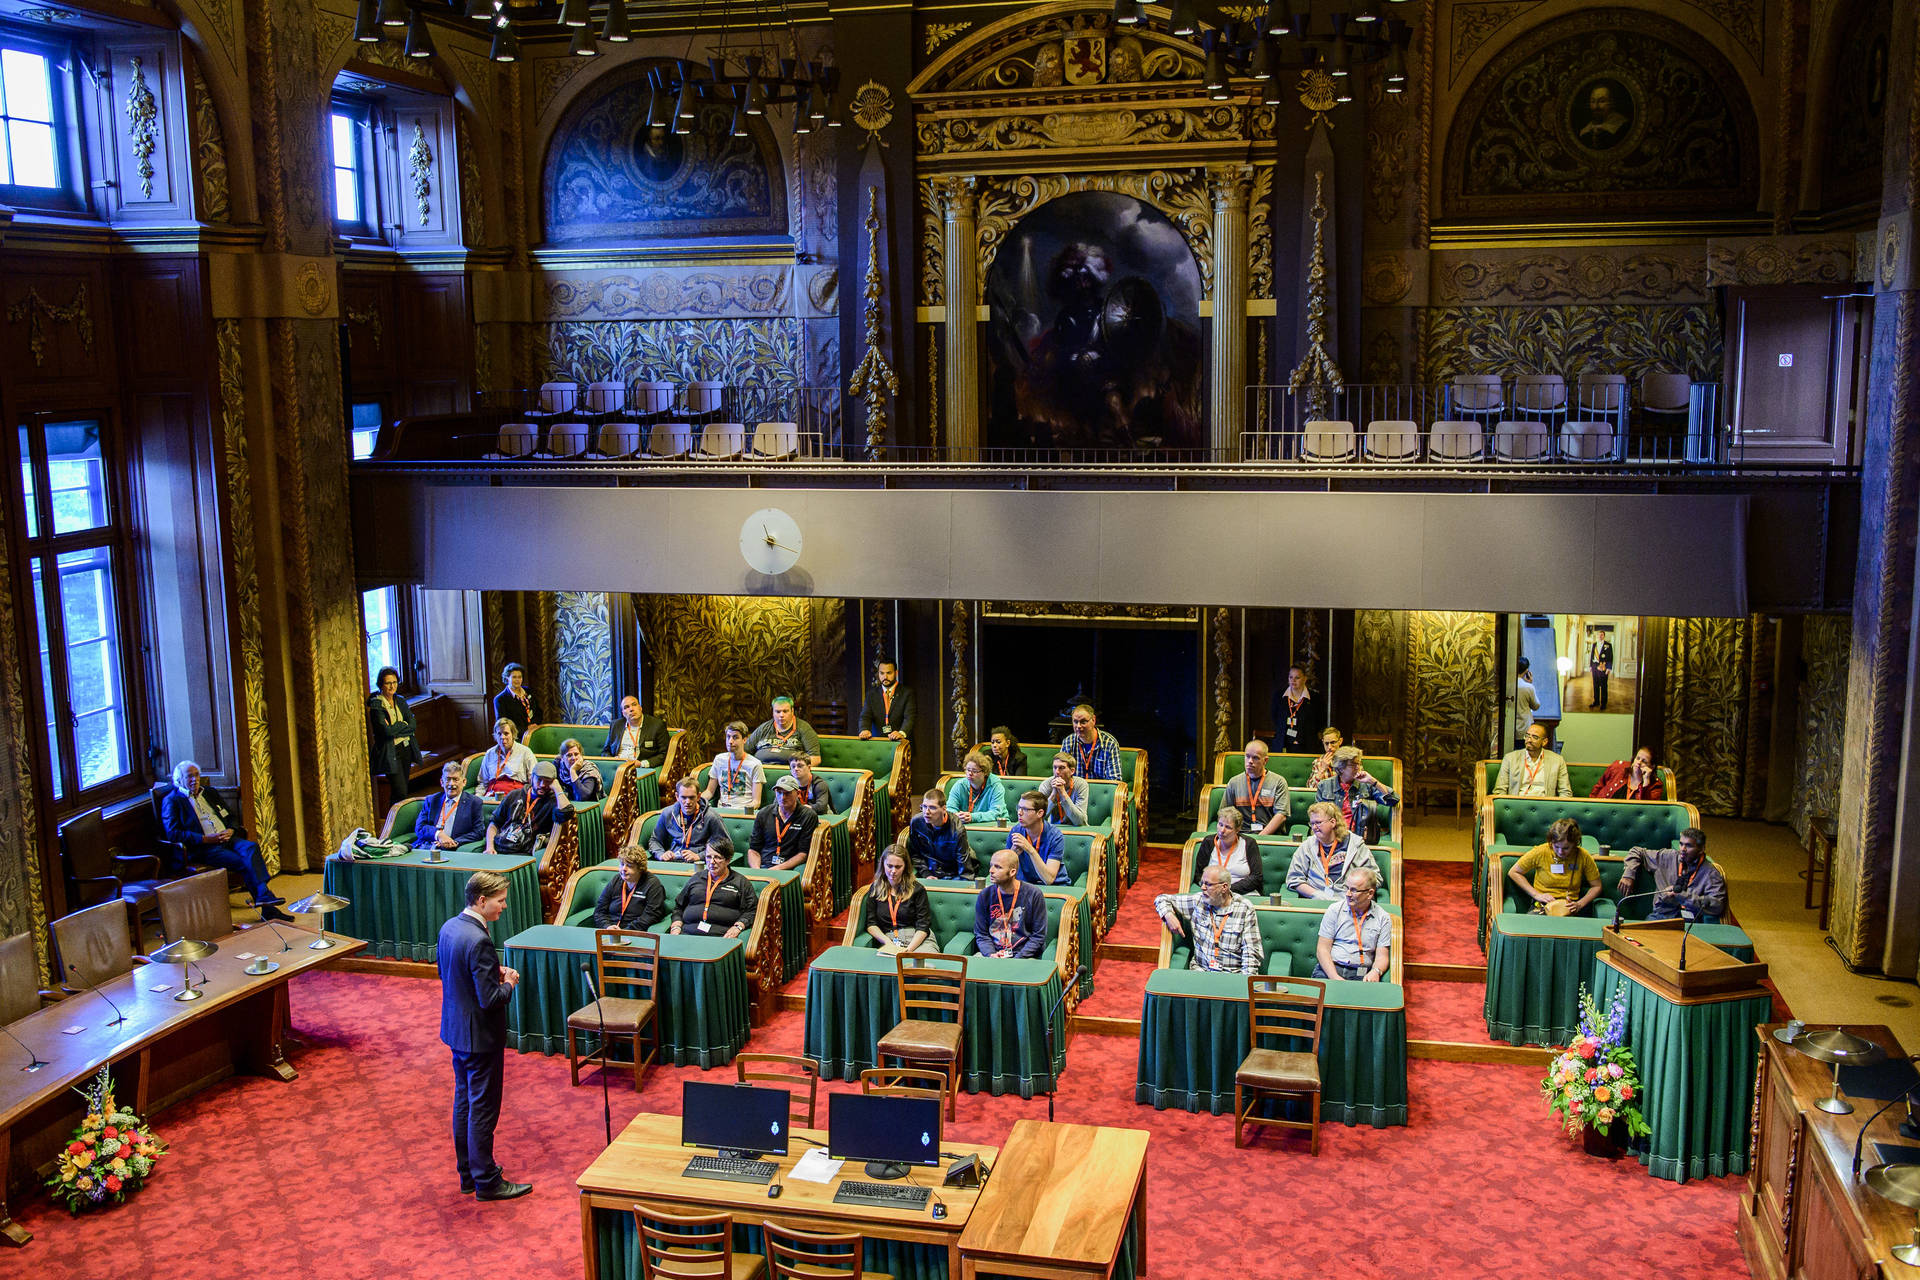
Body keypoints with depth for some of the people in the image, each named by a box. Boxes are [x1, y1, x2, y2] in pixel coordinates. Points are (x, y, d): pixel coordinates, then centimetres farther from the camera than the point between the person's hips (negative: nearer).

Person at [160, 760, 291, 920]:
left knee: (251, 847, -29)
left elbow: (232, 815, 25)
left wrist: (231, 830, 1)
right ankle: (266, 907, -29)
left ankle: (264, 897, -38)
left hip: (227, 839, 5)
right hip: (203, 848, -5)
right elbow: (173, 833, -6)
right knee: (243, 862, -28)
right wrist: (205, 839, -15)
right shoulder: (171, 801, 6)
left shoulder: (209, 792, 24)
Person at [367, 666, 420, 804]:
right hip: (390, 752, -6)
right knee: (400, 792, -13)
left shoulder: (401, 701, 10)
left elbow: (413, 726, 2)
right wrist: (404, 725, -7)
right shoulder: (376, 704, -9)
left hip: (406, 749, 6)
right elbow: (386, 731, -19)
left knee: (402, 791, 9)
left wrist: (396, 727, -10)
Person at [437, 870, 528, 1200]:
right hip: (480, 1036, -9)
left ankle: (468, 1173, 32)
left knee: (464, 1102, 19)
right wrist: (509, 984, -7)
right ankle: (486, 1181, 15)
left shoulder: (449, 927, 0)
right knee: (483, 1109, 4)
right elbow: (490, 999, -28)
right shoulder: (479, 941, -28)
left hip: (455, 1030, 9)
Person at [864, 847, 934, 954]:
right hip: (889, 940, 1)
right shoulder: (875, 890, 13)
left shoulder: (917, 889, 4)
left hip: (918, 940, -1)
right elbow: (871, 924, 11)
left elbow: (923, 926, 0)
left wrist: (909, 949, -15)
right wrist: (887, 941, -7)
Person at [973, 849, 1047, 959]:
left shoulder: (1033, 894, -4)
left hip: (1024, 956, -1)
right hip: (993, 952, 2)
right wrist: (991, 955, -11)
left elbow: (1038, 936, -2)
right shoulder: (985, 895, 4)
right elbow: (981, 934, 8)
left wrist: (1017, 960, -12)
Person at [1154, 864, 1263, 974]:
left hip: (1234, 974, -2)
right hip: (1200, 969, 2)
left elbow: (1251, 952, -4)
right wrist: (1169, 915, -5)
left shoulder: (1245, 909, -2)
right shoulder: (1197, 901, 5)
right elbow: (1162, 899, 17)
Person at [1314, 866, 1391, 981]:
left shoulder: (1383, 918, 8)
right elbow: (1322, 949, 0)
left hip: (1361, 975, 1)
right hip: (1329, 969, -1)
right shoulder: (1335, 910, 6)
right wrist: (1335, 977, -15)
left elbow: (1382, 956, 6)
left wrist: (1375, 972, -18)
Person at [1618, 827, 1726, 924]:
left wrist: (1680, 896, -14)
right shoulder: (1667, 857, 14)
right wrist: (1628, 875, 9)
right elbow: (1636, 852, 26)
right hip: (1660, 914, 0)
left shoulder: (1710, 873, 3)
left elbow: (1717, 905, -11)